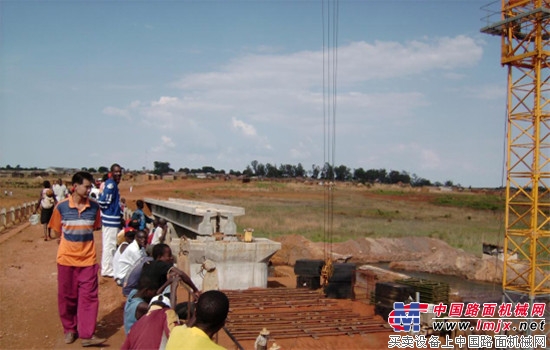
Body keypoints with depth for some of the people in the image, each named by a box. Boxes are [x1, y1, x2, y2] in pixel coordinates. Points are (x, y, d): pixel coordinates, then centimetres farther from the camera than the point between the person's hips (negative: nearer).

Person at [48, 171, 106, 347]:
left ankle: (87, 335, 4)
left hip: (87, 259, 1)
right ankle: (69, 329, 28)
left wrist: (83, 242, 8)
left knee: (89, 296, -1)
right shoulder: (61, 207, -9)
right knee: (67, 296, 11)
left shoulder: (94, 207, -6)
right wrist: (69, 244, 9)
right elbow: (57, 231, 4)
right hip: (66, 258, 0)